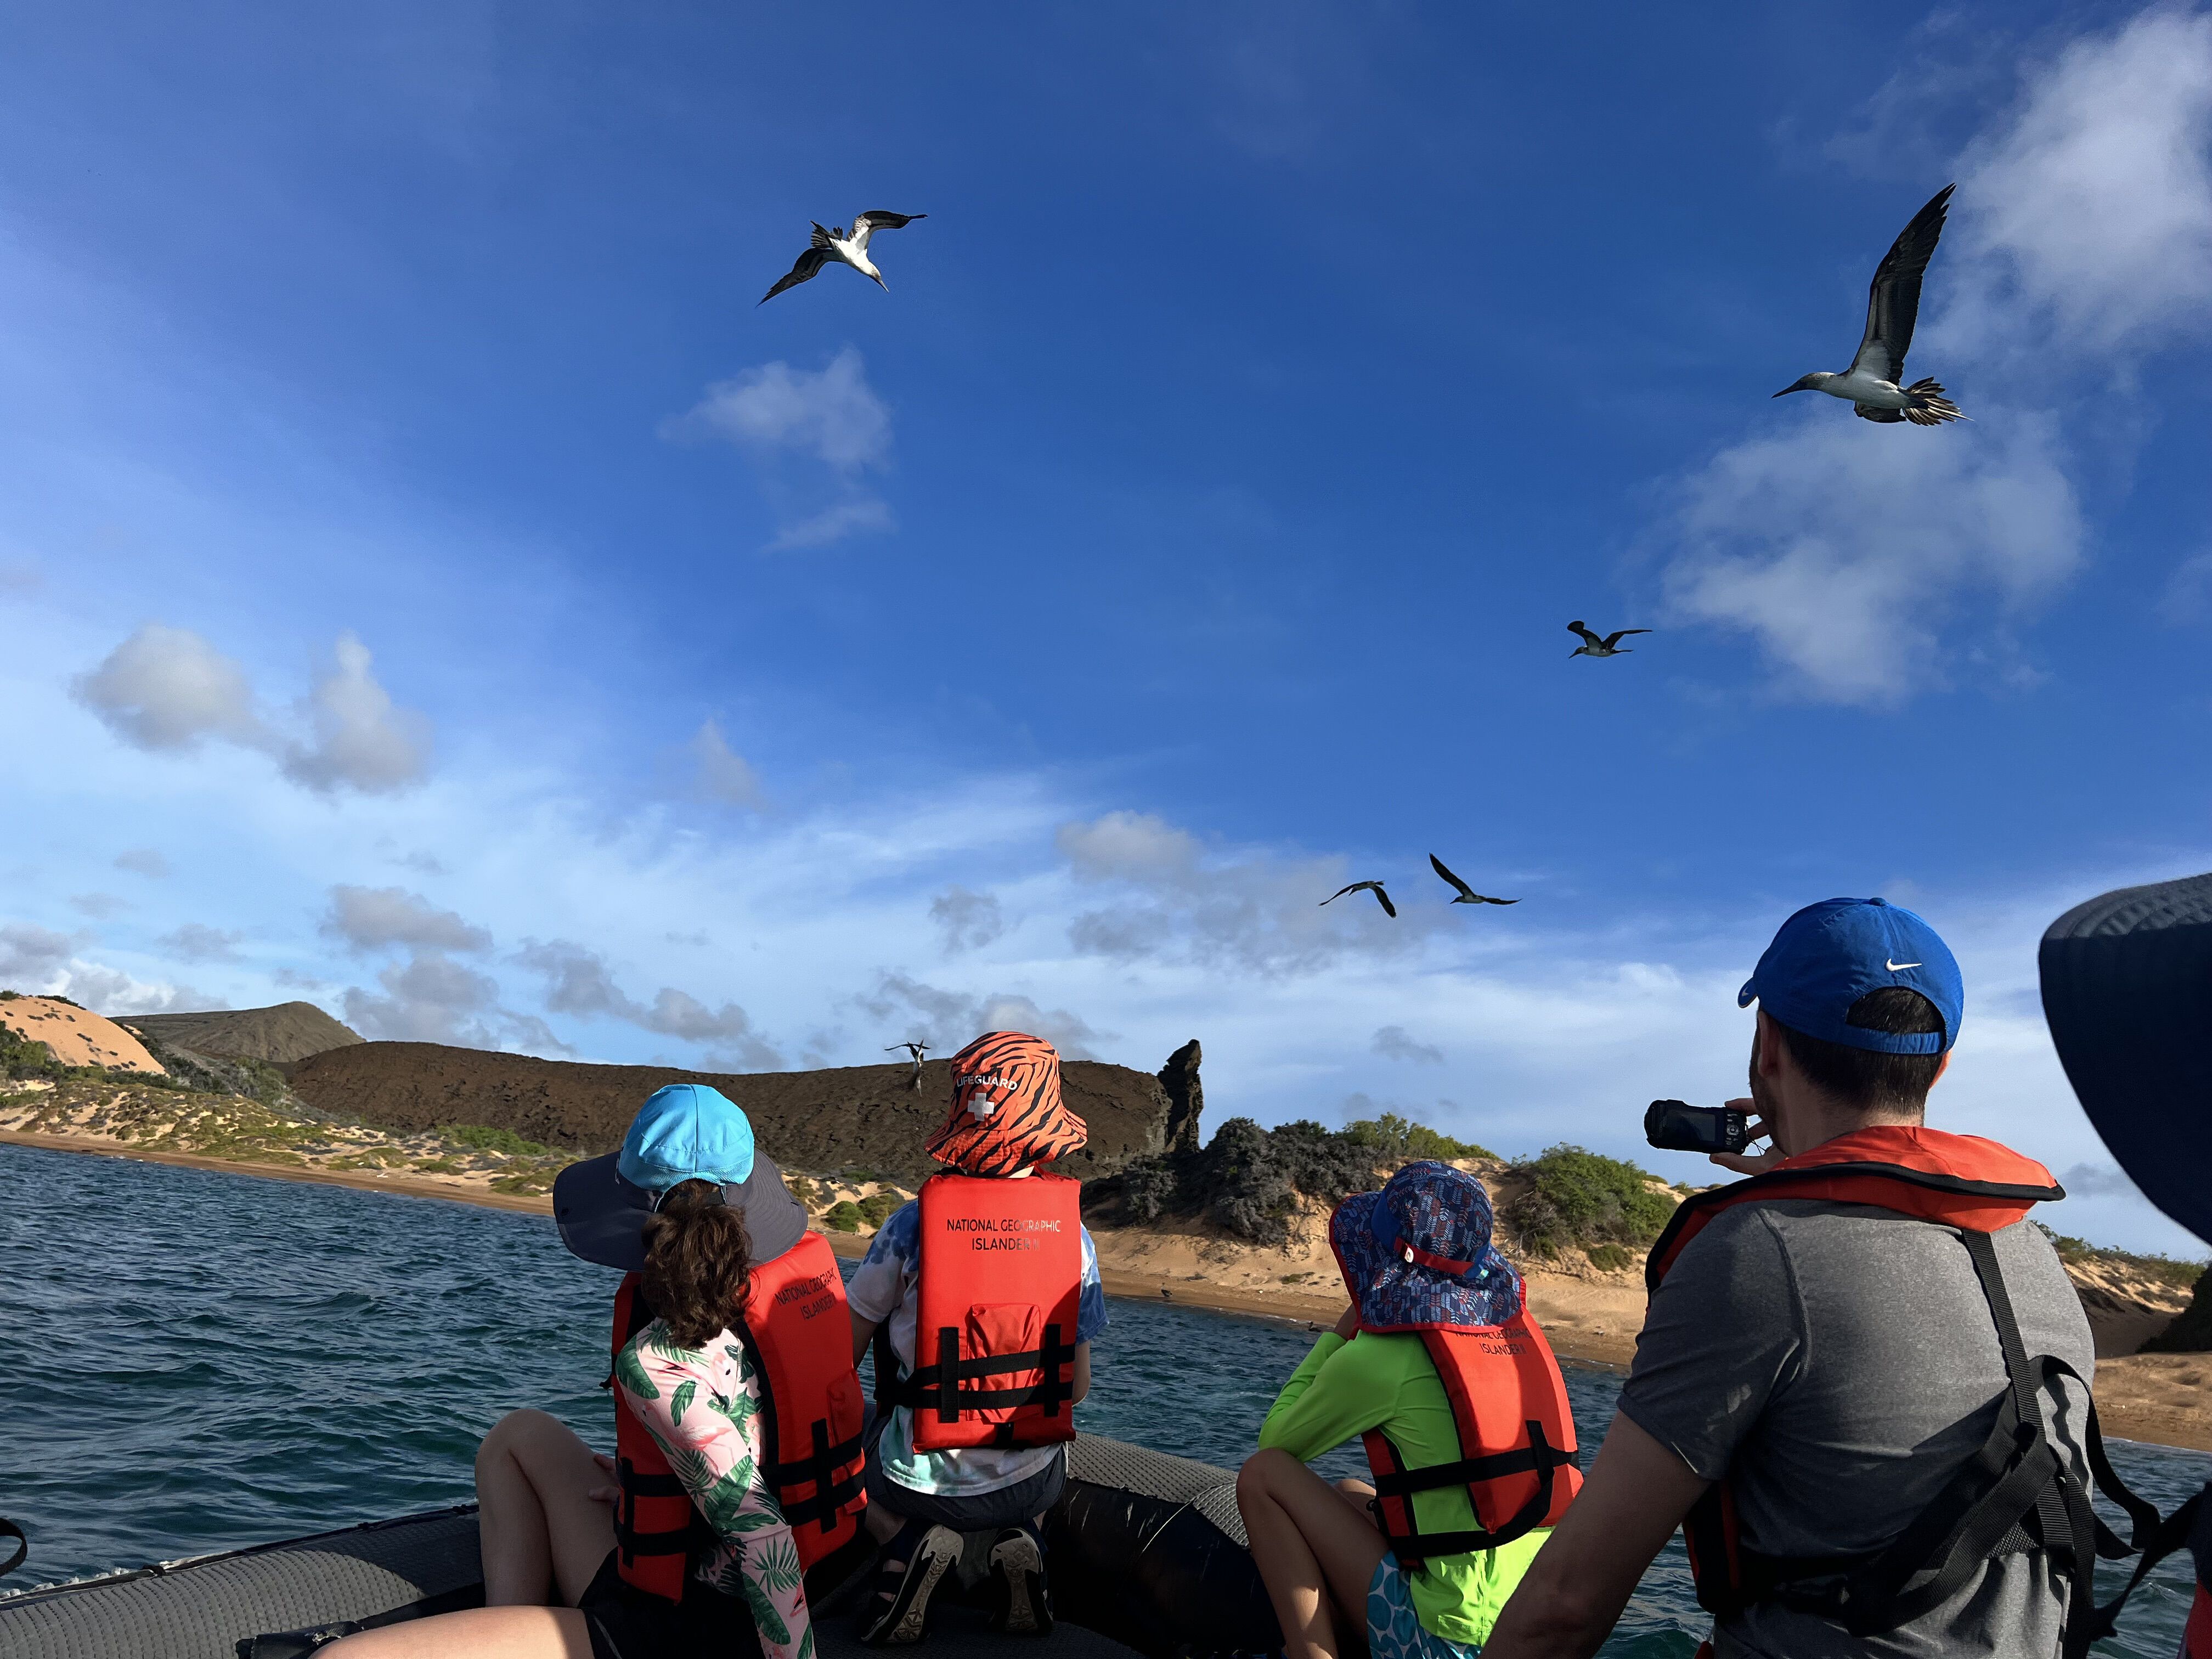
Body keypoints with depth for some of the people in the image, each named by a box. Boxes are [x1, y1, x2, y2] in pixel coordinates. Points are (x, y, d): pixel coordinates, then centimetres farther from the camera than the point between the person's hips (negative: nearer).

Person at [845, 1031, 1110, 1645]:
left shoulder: (912, 1224, -17)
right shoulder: (1072, 1233, -12)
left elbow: (843, 1357, -5)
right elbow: (1078, 1385, -3)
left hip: (925, 1482, -1)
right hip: (1031, 1483, 2)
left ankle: (908, 1541, 2)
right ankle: (1020, 1541, 8)